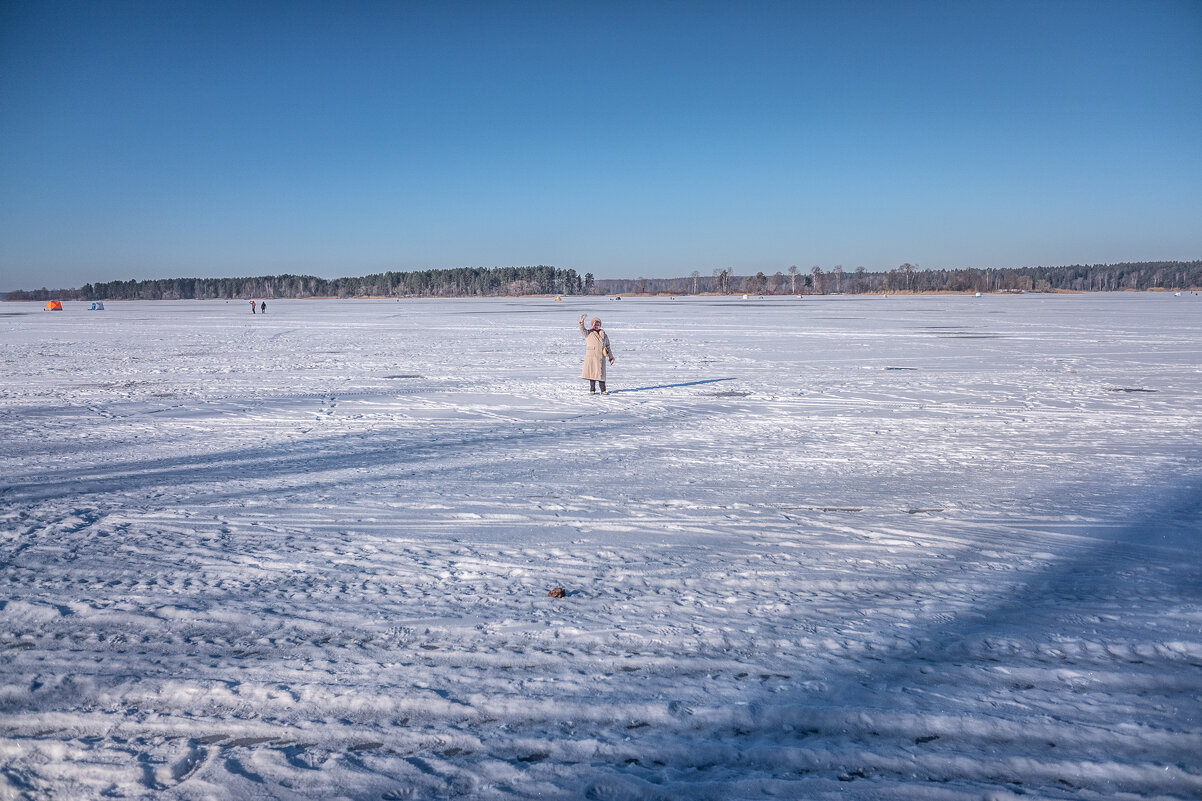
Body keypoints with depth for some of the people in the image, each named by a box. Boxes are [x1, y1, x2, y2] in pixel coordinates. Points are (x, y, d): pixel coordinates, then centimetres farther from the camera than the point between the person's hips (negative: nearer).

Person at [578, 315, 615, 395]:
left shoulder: (604, 335, 14)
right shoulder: (588, 333, 6)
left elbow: (608, 347, 17)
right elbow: (583, 330, -14)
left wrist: (611, 357, 14)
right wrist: (581, 323, -34)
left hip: (601, 358, 2)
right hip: (591, 356, -2)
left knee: (600, 374, 2)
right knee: (592, 373, 1)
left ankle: (603, 390, 8)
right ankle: (592, 390, 9)